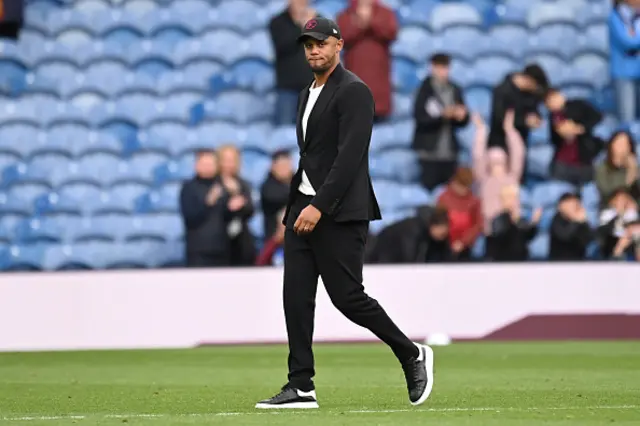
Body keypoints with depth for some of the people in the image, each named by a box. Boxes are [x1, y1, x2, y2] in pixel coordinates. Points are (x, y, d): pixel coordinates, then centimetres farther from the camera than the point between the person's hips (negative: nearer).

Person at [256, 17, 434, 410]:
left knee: (348, 297, -9)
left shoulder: (354, 91, -10)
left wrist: (319, 207, -23)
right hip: (304, 207, 8)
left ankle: (413, 356, 9)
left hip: (340, 213, -8)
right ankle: (301, 388, 0)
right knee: (296, 297, 0)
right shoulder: (309, 95, 19)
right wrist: (299, 207, 16)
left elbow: (349, 157, -18)